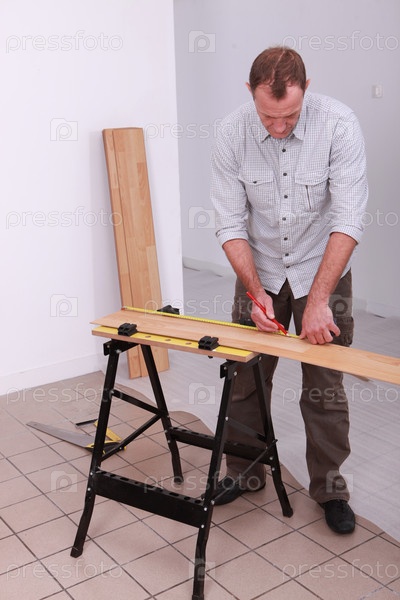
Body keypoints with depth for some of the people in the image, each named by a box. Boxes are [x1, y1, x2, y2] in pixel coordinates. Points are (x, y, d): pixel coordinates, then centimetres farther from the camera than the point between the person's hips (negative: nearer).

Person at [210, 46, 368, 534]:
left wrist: (318, 300, -29)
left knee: (324, 387, 4)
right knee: (245, 378, 9)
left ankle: (329, 486, 24)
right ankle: (245, 473, 30)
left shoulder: (338, 124, -22)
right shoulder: (231, 134, -16)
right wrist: (255, 293, -21)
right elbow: (230, 224, -12)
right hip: (259, 271, 2)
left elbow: (348, 218, -25)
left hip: (323, 270, -2)